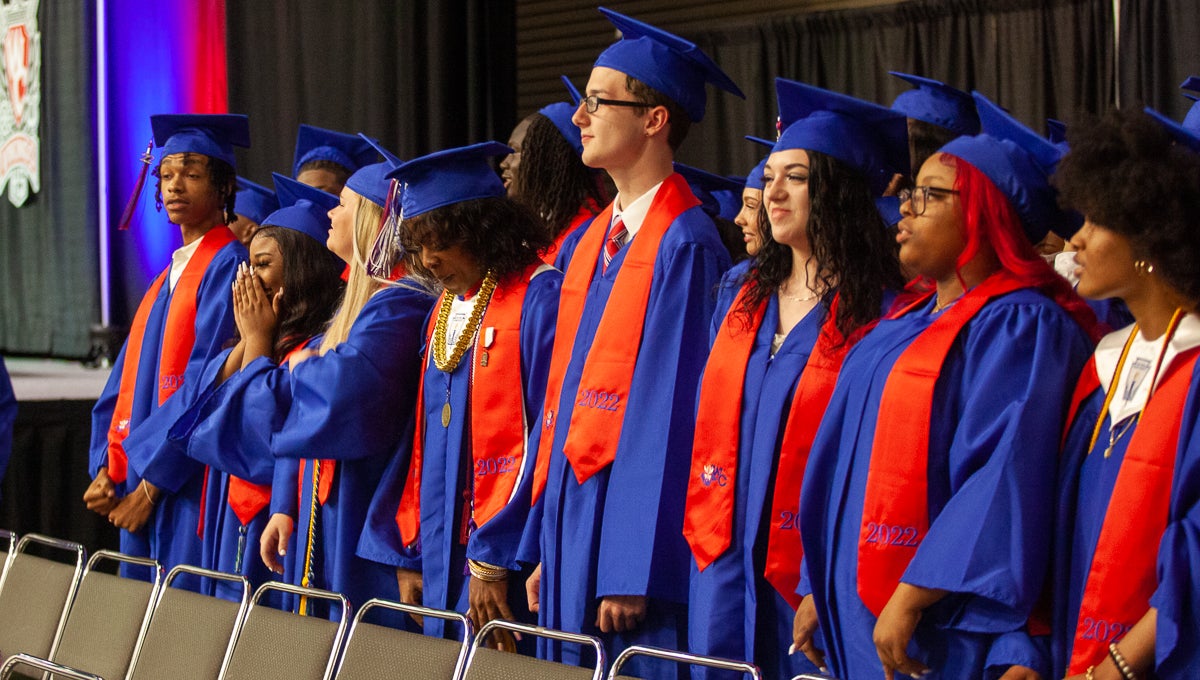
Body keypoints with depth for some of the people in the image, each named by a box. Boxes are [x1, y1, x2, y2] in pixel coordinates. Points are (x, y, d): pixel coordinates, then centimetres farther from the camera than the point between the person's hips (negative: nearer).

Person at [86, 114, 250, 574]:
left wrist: (150, 483, -15)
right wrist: (105, 469, 2)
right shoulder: (168, 275, 19)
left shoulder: (228, 266, -8)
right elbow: (128, 377, 15)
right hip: (140, 483, 8)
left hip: (188, 483, -8)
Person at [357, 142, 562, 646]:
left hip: (502, 564, -7)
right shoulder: (444, 310, 15)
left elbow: (546, 434, -16)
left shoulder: (539, 298, -10)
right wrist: (409, 555, 10)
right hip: (440, 561, 8)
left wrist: (493, 560, -18)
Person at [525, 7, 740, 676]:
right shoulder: (591, 241, 13)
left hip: (634, 518, -8)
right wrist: (547, 546, 14)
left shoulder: (685, 245, -14)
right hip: (573, 517, 8)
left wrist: (632, 573, -19)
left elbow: (672, 411, -17)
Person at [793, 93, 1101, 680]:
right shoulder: (906, 319, 15)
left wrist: (910, 599, -23)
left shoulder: (1019, 327, -13)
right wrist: (817, 588, 15)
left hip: (946, 632, -8)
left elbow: (1003, 480, -22)